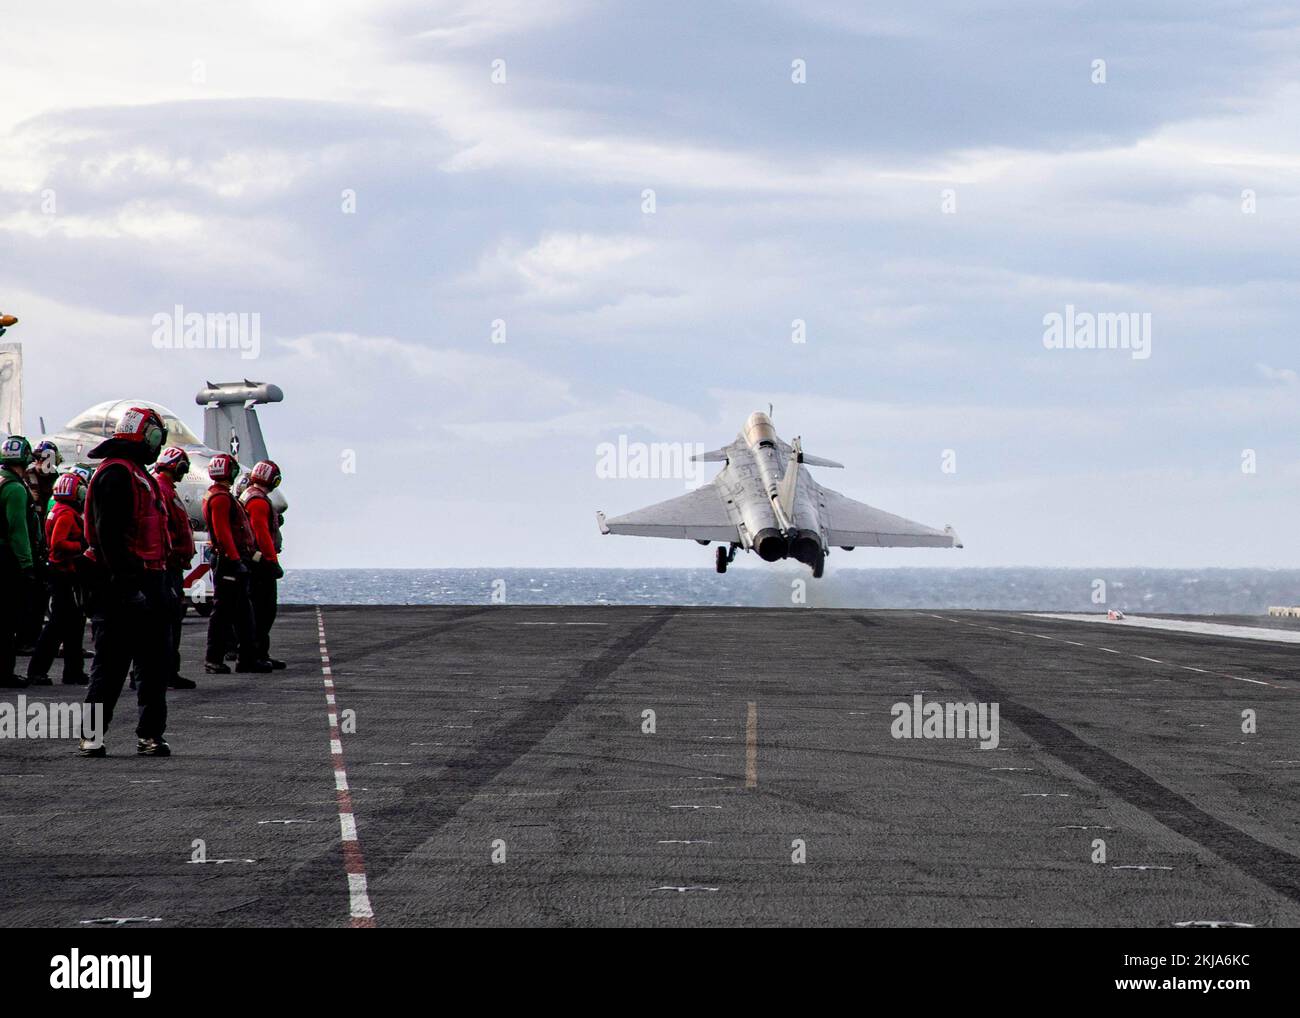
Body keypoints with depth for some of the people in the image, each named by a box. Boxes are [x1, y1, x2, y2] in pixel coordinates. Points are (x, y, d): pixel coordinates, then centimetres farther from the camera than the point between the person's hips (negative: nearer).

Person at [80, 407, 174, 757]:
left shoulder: (139, 475, 20)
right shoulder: (116, 474, -13)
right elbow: (109, 534, -21)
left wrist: (162, 586, 24)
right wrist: (126, 584, -26)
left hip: (146, 582, 10)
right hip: (126, 584, -10)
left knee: (153, 662, 8)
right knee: (111, 663, -5)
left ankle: (151, 735, 11)